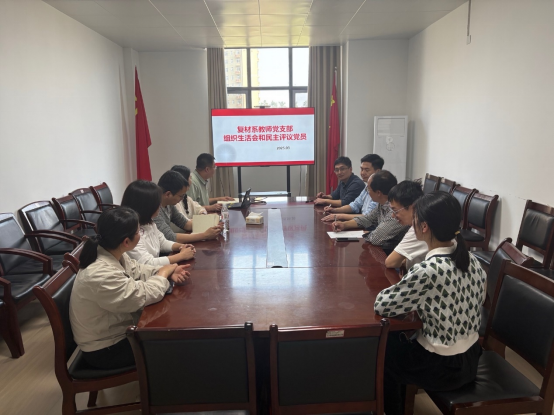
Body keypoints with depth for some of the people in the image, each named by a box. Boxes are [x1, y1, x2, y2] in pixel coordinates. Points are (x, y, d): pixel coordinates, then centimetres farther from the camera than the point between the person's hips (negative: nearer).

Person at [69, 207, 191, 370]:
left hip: (114, 330, 8)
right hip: (105, 350, -8)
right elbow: (144, 296, -30)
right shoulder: (100, 275, -36)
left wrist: (168, 272, -11)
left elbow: (137, 271, 6)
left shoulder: (112, 254, -8)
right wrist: (165, 272, -13)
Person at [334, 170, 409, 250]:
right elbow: (367, 219, 17)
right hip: (382, 248, 7)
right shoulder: (382, 204, 1)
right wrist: (344, 225, 4)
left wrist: (365, 235, -7)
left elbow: (376, 239, -29)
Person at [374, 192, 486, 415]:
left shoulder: (428, 271, -30)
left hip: (442, 367, -7)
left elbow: (382, 305, -22)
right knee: (398, 341, 26)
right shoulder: (471, 259, -6)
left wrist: (412, 303, -2)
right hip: (470, 358, 7)